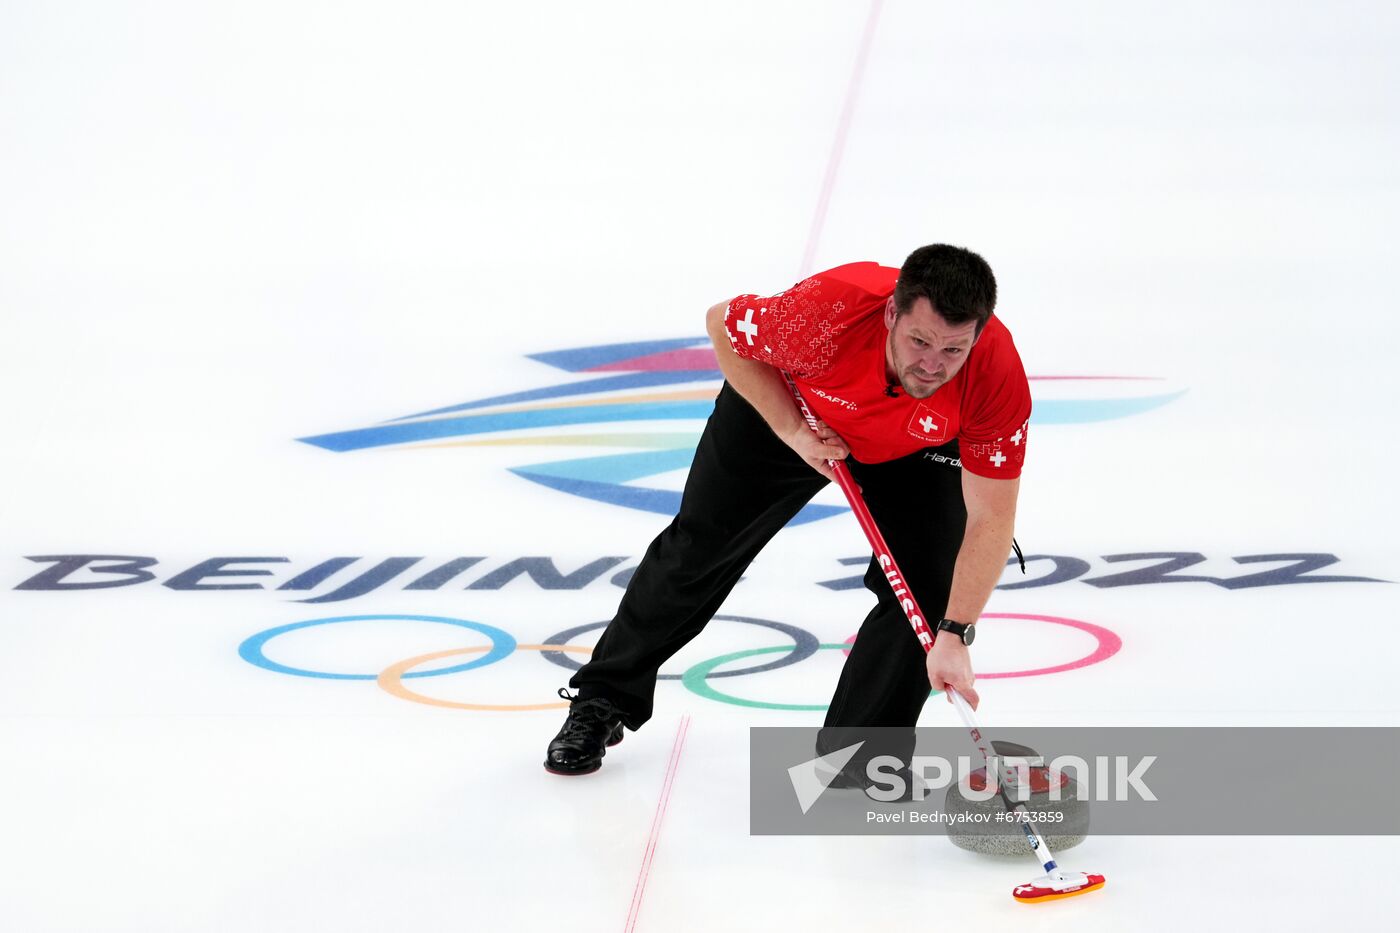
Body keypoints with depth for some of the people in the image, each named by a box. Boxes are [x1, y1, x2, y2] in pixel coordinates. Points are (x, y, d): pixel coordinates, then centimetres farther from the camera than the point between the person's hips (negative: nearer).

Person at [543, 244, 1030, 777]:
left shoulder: (999, 378, -40)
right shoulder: (825, 316, -44)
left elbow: (990, 520, -31)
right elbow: (722, 325, -21)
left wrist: (954, 636, -38)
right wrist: (793, 431, -26)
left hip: (914, 451, 1)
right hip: (786, 408, 0)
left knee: (924, 589, -14)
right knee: (697, 551, 10)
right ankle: (603, 700, 32)